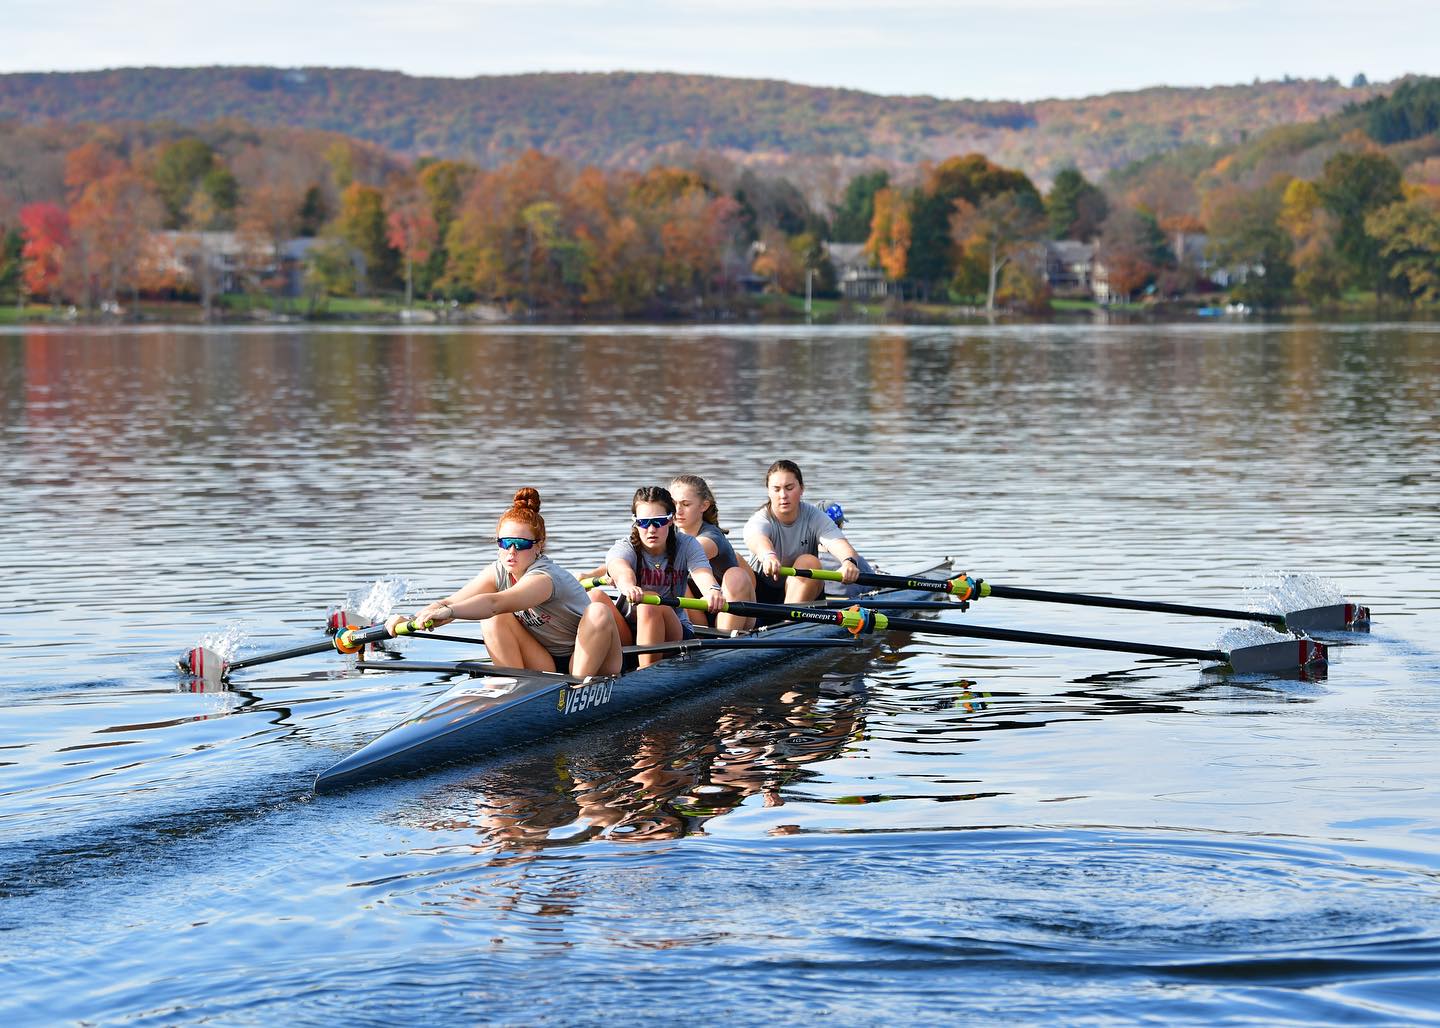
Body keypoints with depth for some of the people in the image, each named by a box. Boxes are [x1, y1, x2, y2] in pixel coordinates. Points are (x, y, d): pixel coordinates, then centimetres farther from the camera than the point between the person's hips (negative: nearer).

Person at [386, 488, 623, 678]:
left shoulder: (544, 577, -27)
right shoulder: (499, 572, -3)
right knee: (494, 619, -15)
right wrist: (411, 620, -35)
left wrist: (448, 612, -61)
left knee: (598, 612, -34)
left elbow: (496, 603, -46)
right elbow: (450, 602, -16)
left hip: (588, 662, -6)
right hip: (546, 668, 6)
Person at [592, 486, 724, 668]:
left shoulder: (686, 545, 0)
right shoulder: (624, 547, -4)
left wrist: (713, 590, -48)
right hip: (626, 636, 1)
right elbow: (621, 570, -30)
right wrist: (628, 586, -56)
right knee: (596, 596, -25)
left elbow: (702, 573, -22)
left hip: (674, 635, 0)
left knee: (650, 603, -31)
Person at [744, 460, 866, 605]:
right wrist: (768, 556, -68)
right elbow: (758, 541, -42)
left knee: (809, 561, -30)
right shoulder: (759, 521, -16)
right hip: (761, 592, -1)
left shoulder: (814, 518, -10)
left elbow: (838, 543, -29)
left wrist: (849, 561, -55)